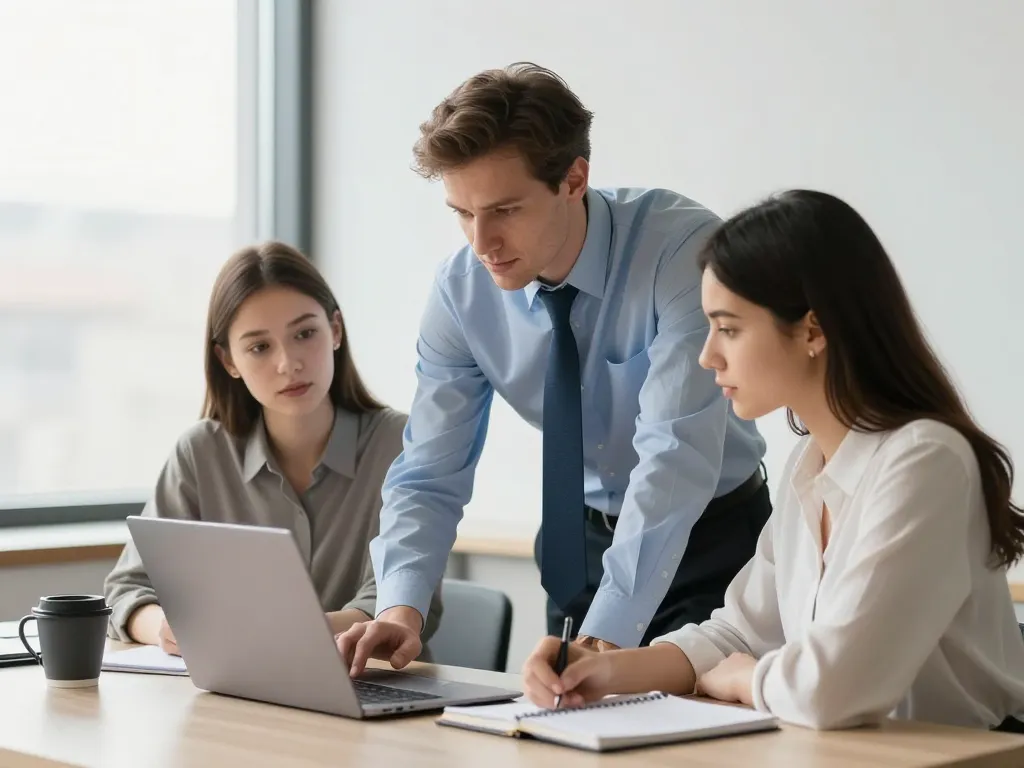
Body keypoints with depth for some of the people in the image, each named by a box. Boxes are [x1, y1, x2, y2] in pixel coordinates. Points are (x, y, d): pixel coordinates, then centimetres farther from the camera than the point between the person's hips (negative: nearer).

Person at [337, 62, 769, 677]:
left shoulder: (683, 248, -24)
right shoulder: (462, 291, -10)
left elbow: (677, 455, -32)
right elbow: (429, 478, -8)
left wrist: (608, 634, -39)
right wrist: (401, 606, -26)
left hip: (711, 540, -3)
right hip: (581, 544, 4)